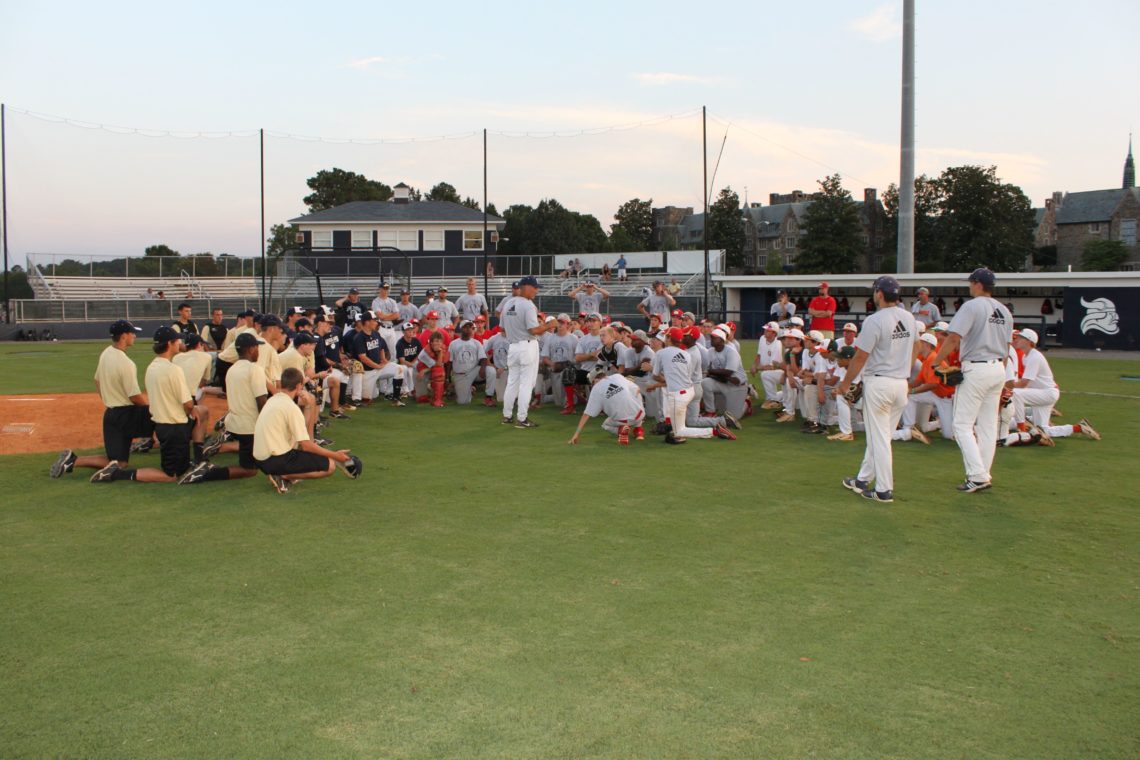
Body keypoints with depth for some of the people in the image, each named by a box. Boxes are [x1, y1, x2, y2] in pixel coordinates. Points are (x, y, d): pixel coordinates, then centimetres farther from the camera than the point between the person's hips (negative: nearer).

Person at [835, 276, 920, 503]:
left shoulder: (875, 320, -17)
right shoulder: (909, 317, 6)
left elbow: (860, 357, -14)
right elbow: (915, 347, 17)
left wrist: (845, 383, -3)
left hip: (878, 383, -7)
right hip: (902, 383, 7)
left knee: (879, 437, 0)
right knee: (879, 435, 16)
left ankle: (884, 490, 3)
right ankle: (864, 480, 27)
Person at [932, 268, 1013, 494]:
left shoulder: (972, 306, -11)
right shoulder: (1004, 311, 12)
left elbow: (953, 338, -19)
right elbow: (1006, 346, 15)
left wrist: (934, 364, -13)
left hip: (976, 370, -8)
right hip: (998, 369, 8)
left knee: (962, 424, -3)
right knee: (988, 425, 12)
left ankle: (977, 476, -10)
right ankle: (984, 475, 15)